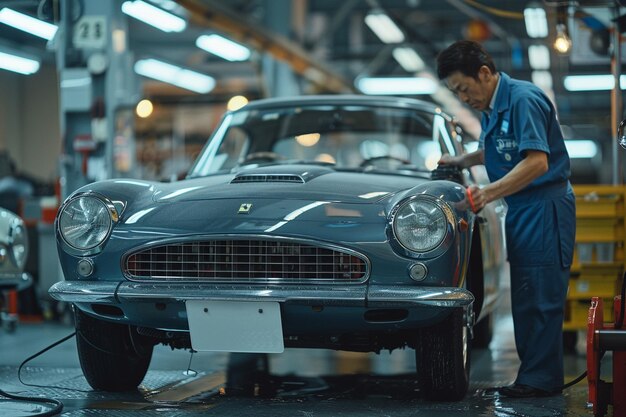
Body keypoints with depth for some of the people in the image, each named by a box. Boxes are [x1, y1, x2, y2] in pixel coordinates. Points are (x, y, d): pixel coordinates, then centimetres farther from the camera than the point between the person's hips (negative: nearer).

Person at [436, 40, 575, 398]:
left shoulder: (524, 99, -16)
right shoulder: (492, 107, 13)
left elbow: (537, 162, -25)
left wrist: (488, 194, -28)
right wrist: (459, 161, 20)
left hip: (546, 206, -10)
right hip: (521, 208, 10)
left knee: (541, 296, -7)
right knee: (524, 297, 12)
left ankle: (542, 379, -2)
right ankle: (533, 373, 18)